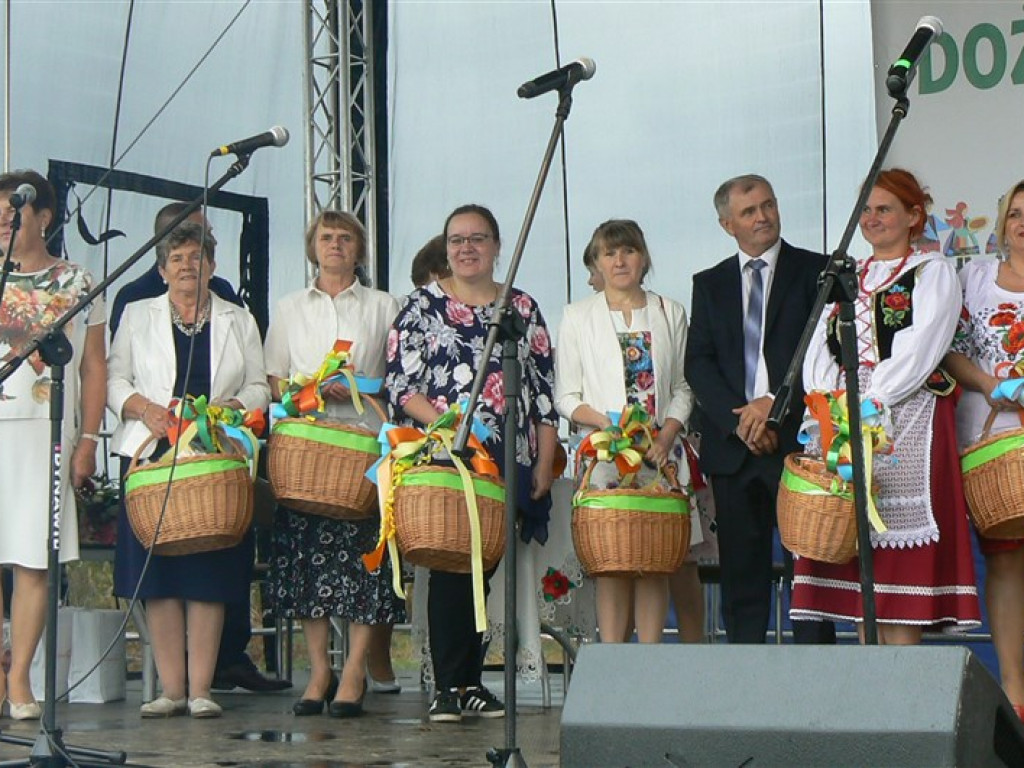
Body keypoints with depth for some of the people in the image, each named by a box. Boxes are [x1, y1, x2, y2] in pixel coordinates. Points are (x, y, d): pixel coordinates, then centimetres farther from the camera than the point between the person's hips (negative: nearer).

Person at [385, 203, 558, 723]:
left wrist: (544, 464, 3)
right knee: (451, 567, -7)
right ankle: (448, 686, -2)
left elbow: (545, 392, 11)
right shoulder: (423, 305, 6)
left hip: (510, 462, 3)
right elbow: (399, 385, -2)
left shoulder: (523, 308, 13)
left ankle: (471, 681, 12)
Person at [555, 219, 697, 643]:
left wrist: (667, 434, -7)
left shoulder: (670, 313, 13)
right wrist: (608, 422, -13)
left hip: (660, 453, 2)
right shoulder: (578, 316, 8)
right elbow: (566, 396, 4)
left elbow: (683, 388, 11)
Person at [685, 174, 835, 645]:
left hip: (798, 439, -3)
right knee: (740, 566, 4)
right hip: (733, 443, 3)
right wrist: (739, 419, -9)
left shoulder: (814, 271, 5)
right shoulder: (710, 284, 15)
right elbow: (697, 363, 5)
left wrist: (775, 402, -14)